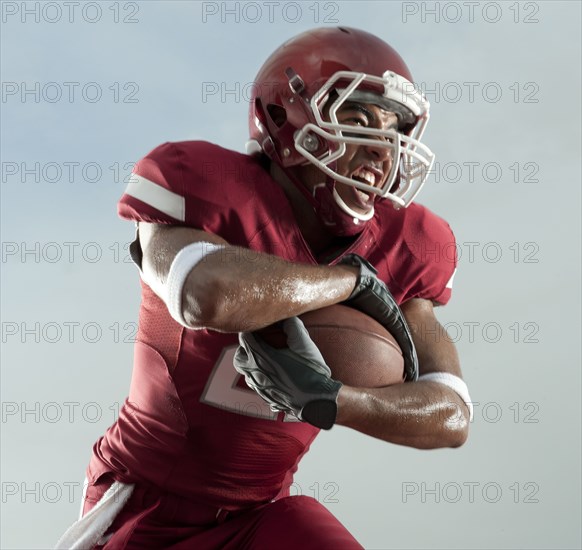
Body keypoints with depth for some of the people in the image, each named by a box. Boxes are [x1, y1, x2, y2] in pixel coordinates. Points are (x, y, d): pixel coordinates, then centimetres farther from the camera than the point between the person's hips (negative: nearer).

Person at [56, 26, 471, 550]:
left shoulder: (398, 251, -6)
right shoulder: (212, 188, -19)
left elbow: (452, 417, -11)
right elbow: (209, 295, -42)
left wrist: (326, 400, -29)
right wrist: (352, 277, -26)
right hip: (148, 504, -3)